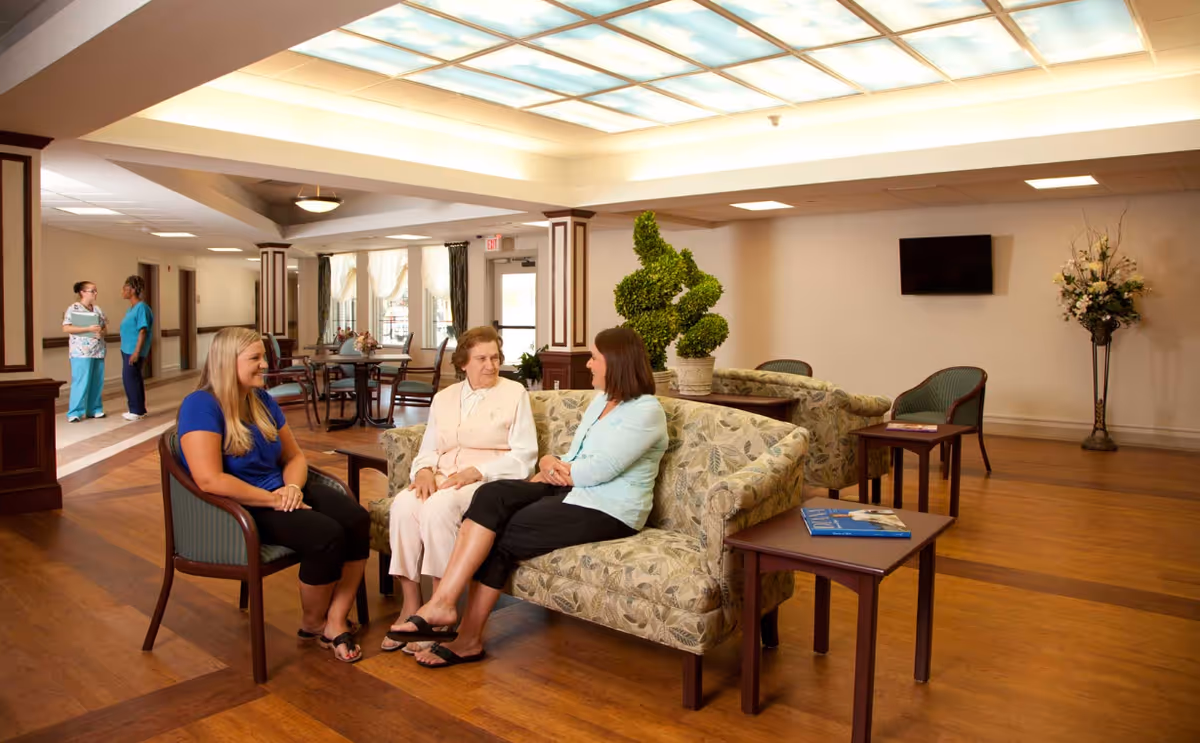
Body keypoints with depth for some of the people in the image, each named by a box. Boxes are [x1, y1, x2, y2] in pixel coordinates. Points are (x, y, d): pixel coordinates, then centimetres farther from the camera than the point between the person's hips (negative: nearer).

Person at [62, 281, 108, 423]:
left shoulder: (98, 309, 14)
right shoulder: (73, 308, -5)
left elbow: (106, 326, 16)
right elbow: (66, 328, -14)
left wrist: (102, 332, -7)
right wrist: (88, 328, -21)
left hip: (98, 351, 6)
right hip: (81, 352, -6)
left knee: (97, 382, 8)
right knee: (81, 382, -8)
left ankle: (94, 409, 17)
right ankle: (74, 413, -2)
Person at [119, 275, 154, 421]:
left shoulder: (141, 307, -14)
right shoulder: (132, 308, 14)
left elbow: (143, 331, -19)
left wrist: (137, 352, -22)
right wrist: (131, 351, 18)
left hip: (134, 351, -9)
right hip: (127, 350, 9)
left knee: (130, 378, -6)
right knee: (133, 379, 12)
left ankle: (137, 411, 0)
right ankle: (138, 409, 19)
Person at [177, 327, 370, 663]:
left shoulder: (262, 399, 11)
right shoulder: (201, 405, -13)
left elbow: (295, 455, 15)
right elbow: (210, 480, -23)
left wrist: (292, 488, -8)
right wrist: (274, 499, -21)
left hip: (280, 493, 7)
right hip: (238, 509, -7)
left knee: (357, 519, -20)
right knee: (326, 535, -29)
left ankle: (335, 622, -11)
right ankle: (312, 624, -2)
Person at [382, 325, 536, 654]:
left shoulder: (514, 393, 6)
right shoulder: (444, 398, 20)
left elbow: (524, 455, -2)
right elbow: (429, 448, 16)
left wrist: (475, 471, -15)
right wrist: (425, 470, -9)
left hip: (489, 481, -4)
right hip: (442, 479, 4)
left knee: (438, 507, -34)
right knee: (403, 504, -28)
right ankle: (410, 605, -21)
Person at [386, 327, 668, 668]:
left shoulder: (646, 411, -11)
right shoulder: (601, 400, 18)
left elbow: (600, 468, -19)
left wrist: (555, 469, -4)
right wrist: (549, 464, -4)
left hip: (606, 511, -8)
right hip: (569, 490, 8)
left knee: (504, 537, -20)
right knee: (491, 495, -17)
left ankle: (468, 637, -9)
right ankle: (443, 603, -23)